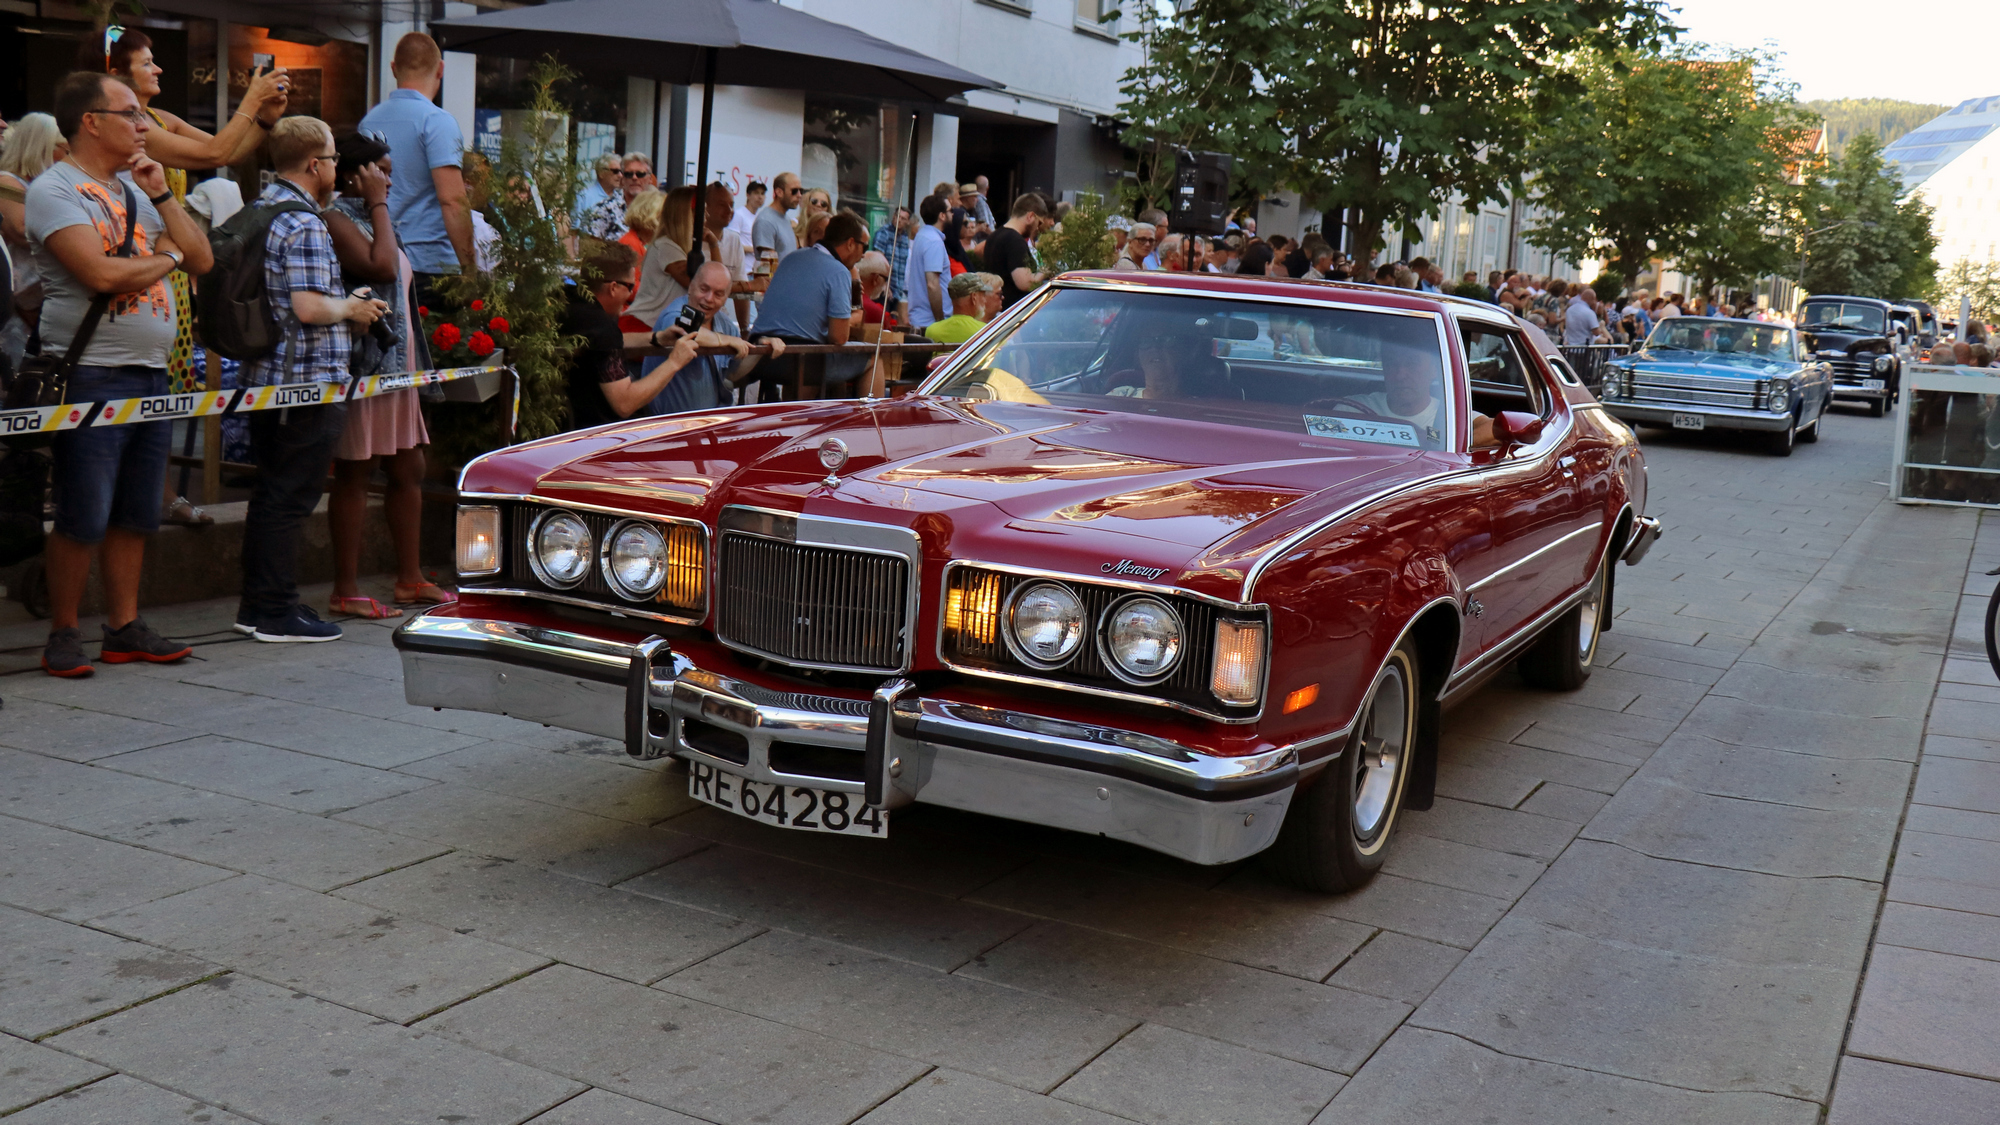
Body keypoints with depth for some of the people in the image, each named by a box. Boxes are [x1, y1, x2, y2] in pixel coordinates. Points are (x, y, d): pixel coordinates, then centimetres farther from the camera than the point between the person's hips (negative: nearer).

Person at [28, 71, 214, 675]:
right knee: (82, 518, -4)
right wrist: (166, 258, -3)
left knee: (135, 514, 10)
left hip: (151, 374, 7)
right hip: (91, 375, -7)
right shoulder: (54, 189, -6)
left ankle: (124, 627, 19)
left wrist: (161, 195, 4)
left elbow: (202, 259, 13)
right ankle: (63, 636, 8)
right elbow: (101, 273, -20)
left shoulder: (136, 188, 17)